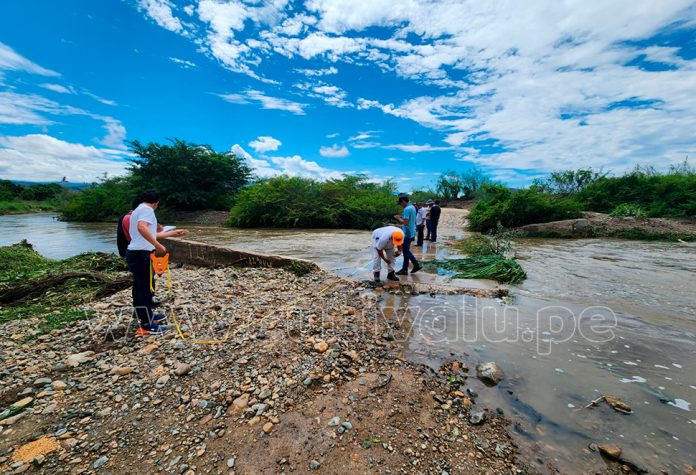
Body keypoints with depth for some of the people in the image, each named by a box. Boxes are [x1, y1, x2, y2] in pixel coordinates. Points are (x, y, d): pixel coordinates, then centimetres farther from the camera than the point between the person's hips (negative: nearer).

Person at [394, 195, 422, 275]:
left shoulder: (407, 209, -20)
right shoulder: (412, 207, 11)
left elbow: (405, 223, -26)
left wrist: (398, 218, -11)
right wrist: (401, 217, 11)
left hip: (407, 233, -10)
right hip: (411, 232, 10)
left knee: (406, 252, 2)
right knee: (406, 251, 19)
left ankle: (404, 270, 13)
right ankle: (416, 265, 21)